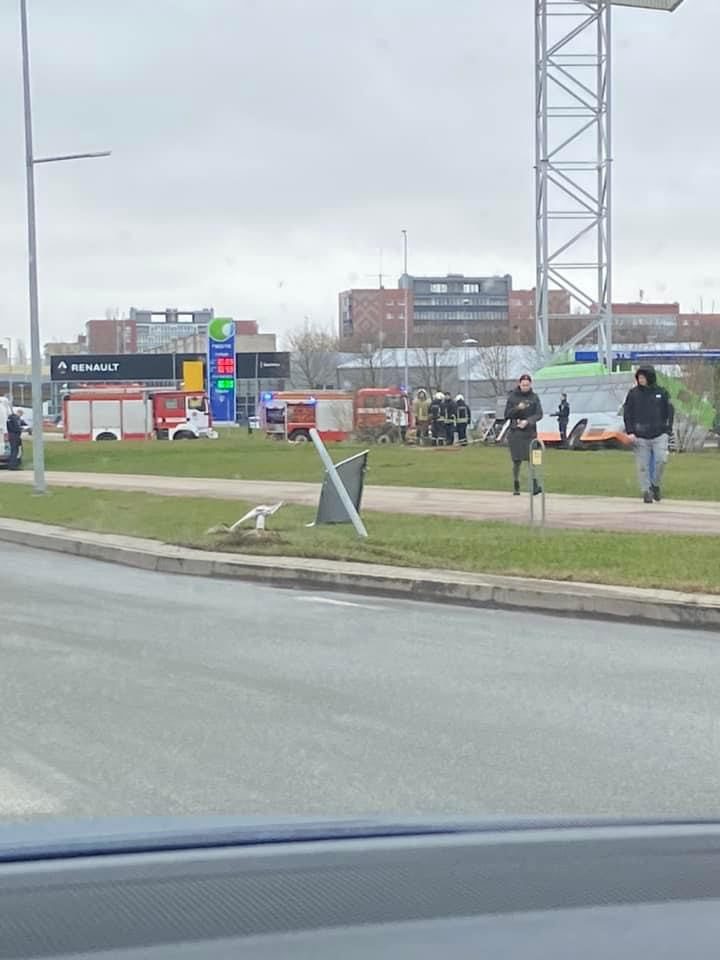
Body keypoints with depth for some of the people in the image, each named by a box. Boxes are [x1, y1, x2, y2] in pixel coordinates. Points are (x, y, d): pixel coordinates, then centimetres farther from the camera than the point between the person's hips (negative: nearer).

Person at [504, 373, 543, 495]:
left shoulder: (534, 397, 5)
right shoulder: (512, 397, 3)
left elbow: (539, 414, -2)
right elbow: (507, 415, 2)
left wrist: (528, 421, -19)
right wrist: (517, 408, -15)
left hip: (530, 432, 0)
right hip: (515, 432, 0)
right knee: (517, 461, 1)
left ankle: (535, 486, -17)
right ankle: (516, 487, 11)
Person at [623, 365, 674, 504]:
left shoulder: (662, 393, 6)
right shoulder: (633, 394, 4)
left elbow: (670, 413, 11)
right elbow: (627, 414, 5)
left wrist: (668, 431, 1)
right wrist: (630, 432, -6)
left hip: (659, 435, 0)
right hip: (640, 436, 0)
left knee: (661, 460, -15)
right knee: (643, 466, -2)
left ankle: (656, 484, 7)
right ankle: (646, 491, 7)